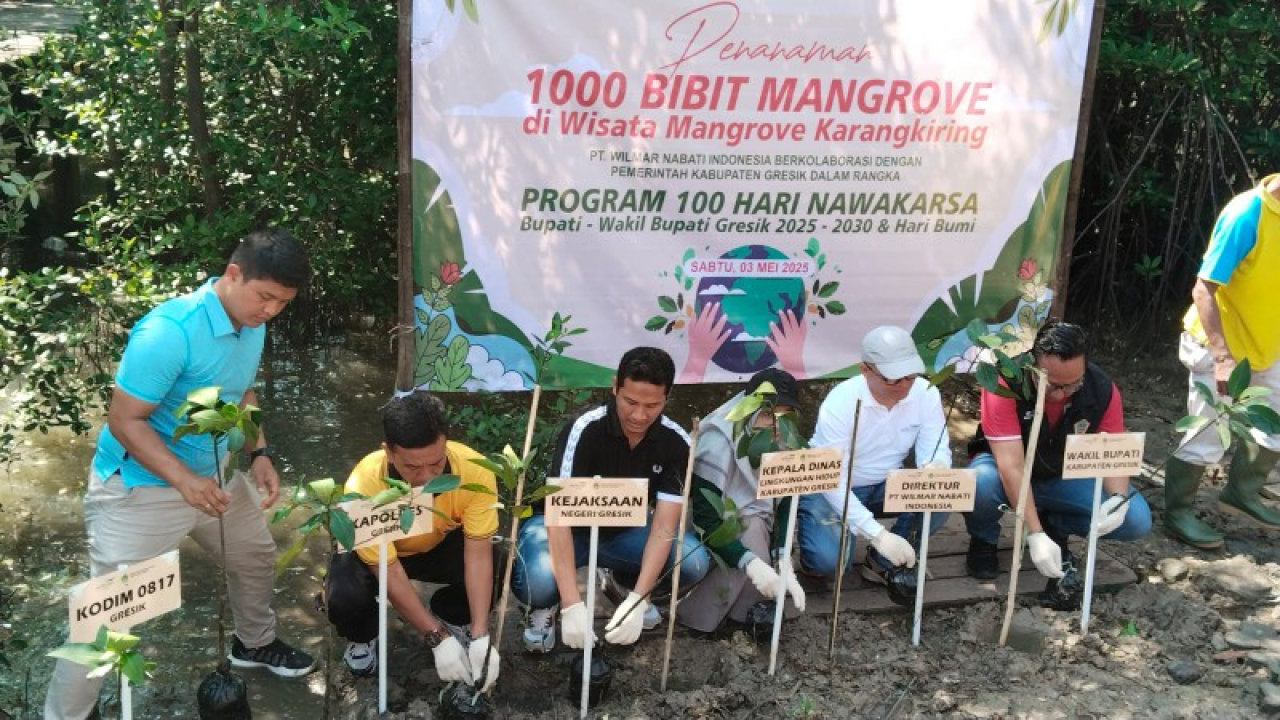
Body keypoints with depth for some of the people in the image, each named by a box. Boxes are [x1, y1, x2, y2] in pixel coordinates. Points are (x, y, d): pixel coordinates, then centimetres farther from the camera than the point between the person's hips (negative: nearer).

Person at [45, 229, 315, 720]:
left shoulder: (253, 325, -4)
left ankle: (255, 644, 51)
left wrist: (259, 453, -1)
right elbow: (124, 421, -26)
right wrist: (184, 480, -35)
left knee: (256, 555, 24)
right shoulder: (169, 331, -31)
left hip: (213, 475, 8)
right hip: (140, 487, -8)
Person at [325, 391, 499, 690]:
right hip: (374, 553, -2)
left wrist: (480, 636, -36)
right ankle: (364, 636, 6)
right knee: (345, 596, -33)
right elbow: (390, 573, -31)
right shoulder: (364, 485, -38)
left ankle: (449, 617, 7)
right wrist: (438, 639, -32)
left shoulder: (475, 469, -34)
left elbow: (478, 555, -29)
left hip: (441, 545, 2)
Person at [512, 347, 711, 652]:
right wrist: (572, 605, -44)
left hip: (623, 531, 4)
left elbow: (663, 526, -20)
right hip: (569, 530, -3)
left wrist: (636, 600, -35)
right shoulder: (584, 430, -28)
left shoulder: (676, 443, -17)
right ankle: (545, 607, 1)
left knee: (695, 562, -23)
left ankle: (626, 588, 7)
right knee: (538, 581, -37)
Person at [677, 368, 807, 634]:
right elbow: (706, 523, -31)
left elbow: (783, 510, -9)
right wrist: (751, 563, -40)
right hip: (703, 540, -6)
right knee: (752, 528, -30)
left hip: (750, 531, 6)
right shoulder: (718, 443, -28)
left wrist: (785, 568, -22)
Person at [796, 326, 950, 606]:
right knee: (828, 560, -27)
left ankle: (887, 562, -1)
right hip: (832, 488, -4)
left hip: (885, 486, 4)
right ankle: (802, 522, 9)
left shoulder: (925, 393, -15)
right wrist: (878, 534, -38)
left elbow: (936, 450, -18)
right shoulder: (840, 402, -27)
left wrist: (936, 468, -45)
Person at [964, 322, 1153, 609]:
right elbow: (1011, 465, -34)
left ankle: (1055, 528, 9)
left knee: (1137, 519, -19)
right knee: (980, 484, -40)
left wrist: (1119, 498, -35)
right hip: (1007, 474, -3)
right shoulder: (1005, 383, -31)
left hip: (1064, 477, 4)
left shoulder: (1103, 390, -18)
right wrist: (1035, 534, -40)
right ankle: (983, 540, -4)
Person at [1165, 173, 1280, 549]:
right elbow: (1203, 290, -26)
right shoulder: (1248, 213, -25)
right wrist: (1222, 357, -32)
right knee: (1207, 439, 0)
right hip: (1220, 345, -7)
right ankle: (1177, 512, 18)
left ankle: (1241, 492, 37)